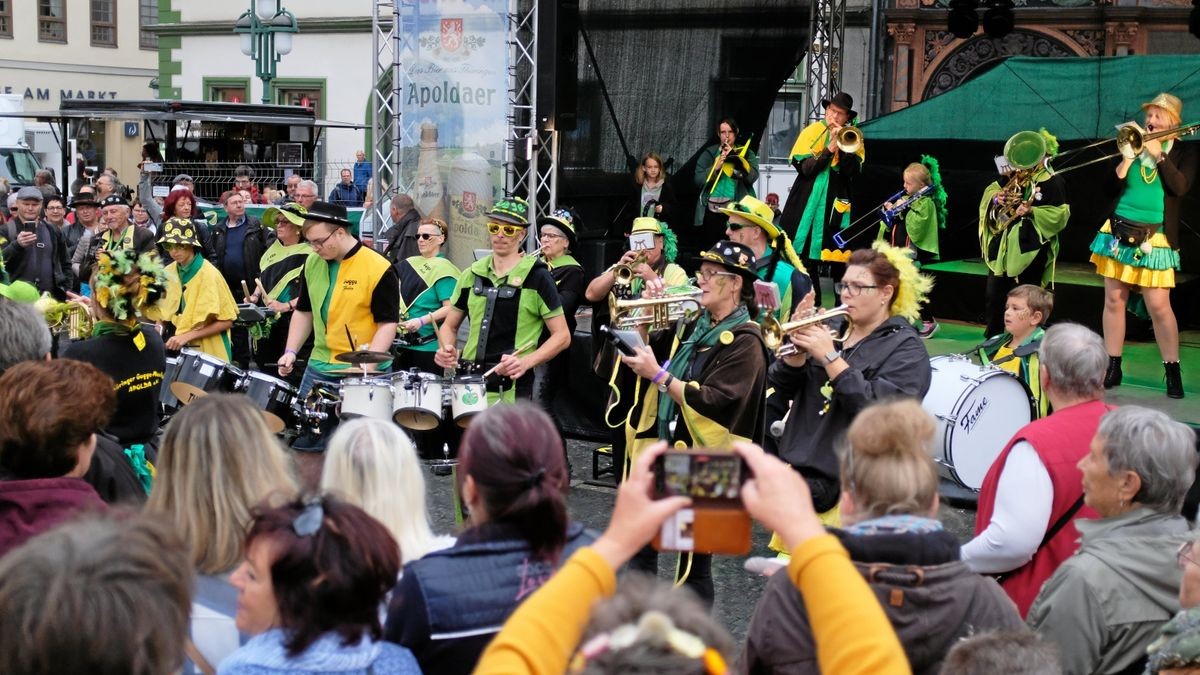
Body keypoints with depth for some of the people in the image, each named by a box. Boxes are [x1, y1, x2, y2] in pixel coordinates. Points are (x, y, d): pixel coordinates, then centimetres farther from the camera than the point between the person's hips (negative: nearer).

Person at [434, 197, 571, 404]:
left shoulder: (537, 277, -1)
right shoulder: (472, 275, 12)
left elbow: (562, 336, -2)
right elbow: (449, 326, 21)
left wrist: (526, 362, -17)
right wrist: (446, 350, -2)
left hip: (513, 389, -4)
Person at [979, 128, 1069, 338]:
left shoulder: (1052, 182, -9)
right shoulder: (1013, 176, 10)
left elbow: (1060, 215, -13)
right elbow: (991, 191, 19)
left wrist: (1032, 211, -25)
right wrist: (995, 198, -4)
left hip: (1030, 250, -6)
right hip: (1001, 247, 7)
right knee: (993, 297, 11)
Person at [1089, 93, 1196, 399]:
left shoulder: (1184, 152, 4)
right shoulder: (1135, 144, 11)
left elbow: (1180, 187, -13)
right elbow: (1112, 189, 5)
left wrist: (1158, 154, -12)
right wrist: (1127, 158, -8)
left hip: (1154, 238, -3)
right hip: (1119, 230, 3)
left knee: (1158, 305, -9)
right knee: (1114, 300, 4)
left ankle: (1172, 371, 4)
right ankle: (1112, 368, 13)